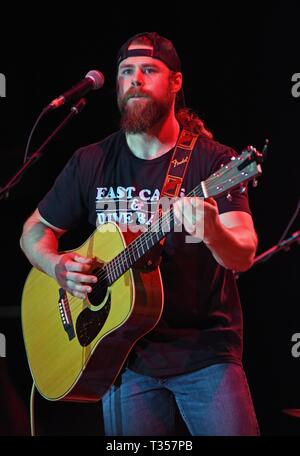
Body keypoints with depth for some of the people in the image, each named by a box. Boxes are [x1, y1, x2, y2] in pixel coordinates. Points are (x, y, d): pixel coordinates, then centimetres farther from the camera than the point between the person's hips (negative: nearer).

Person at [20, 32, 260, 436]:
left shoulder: (213, 161, -5)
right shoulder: (91, 163, 5)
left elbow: (243, 256, -16)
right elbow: (35, 229, 16)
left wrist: (213, 234, -38)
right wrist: (57, 266, -6)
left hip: (206, 350, -2)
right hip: (127, 355, 3)